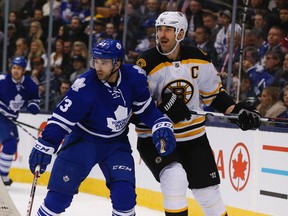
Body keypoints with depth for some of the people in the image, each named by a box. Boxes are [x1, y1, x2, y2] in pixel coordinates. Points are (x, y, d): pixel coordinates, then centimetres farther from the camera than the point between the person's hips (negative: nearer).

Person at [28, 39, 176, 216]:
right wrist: (45, 146, -32)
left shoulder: (134, 78, -16)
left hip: (116, 143, 3)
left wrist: (161, 125, -14)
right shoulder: (85, 87, -27)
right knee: (61, 191, -10)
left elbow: (146, 108, -1)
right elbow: (62, 118, -24)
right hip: (83, 139, -3)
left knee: (124, 193, -12)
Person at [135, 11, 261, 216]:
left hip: (193, 136, 3)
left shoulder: (199, 59, -3)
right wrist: (162, 107, -29)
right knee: (174, 177, -28)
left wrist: (237, 110, -5)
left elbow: (214, 92, 9)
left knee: (208, 191, 7)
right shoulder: (148, 63, -14)